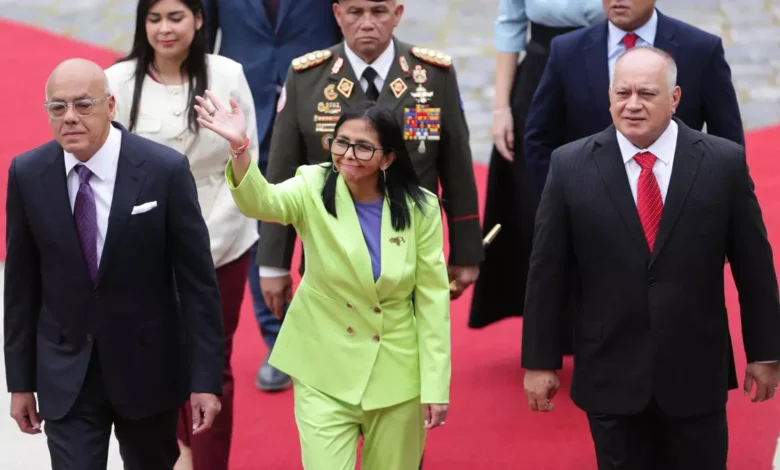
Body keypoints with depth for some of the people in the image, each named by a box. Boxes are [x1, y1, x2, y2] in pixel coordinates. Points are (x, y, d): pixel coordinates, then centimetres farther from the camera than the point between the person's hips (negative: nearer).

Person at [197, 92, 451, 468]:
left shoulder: (419, 209, -8)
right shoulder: (314, 189, -9)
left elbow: (432, 298, -4)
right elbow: (260, 201, -31)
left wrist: (436, 386, -7)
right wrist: (239, 148, -51)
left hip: (396, 372, 1)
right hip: (324, 371, -1)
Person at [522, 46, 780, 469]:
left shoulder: (724, 162, -4)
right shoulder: (570, 166, -3)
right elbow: (546, 272, 0)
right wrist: (539, 361, 1)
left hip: (696, 375, 0)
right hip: (610, 376, 0)